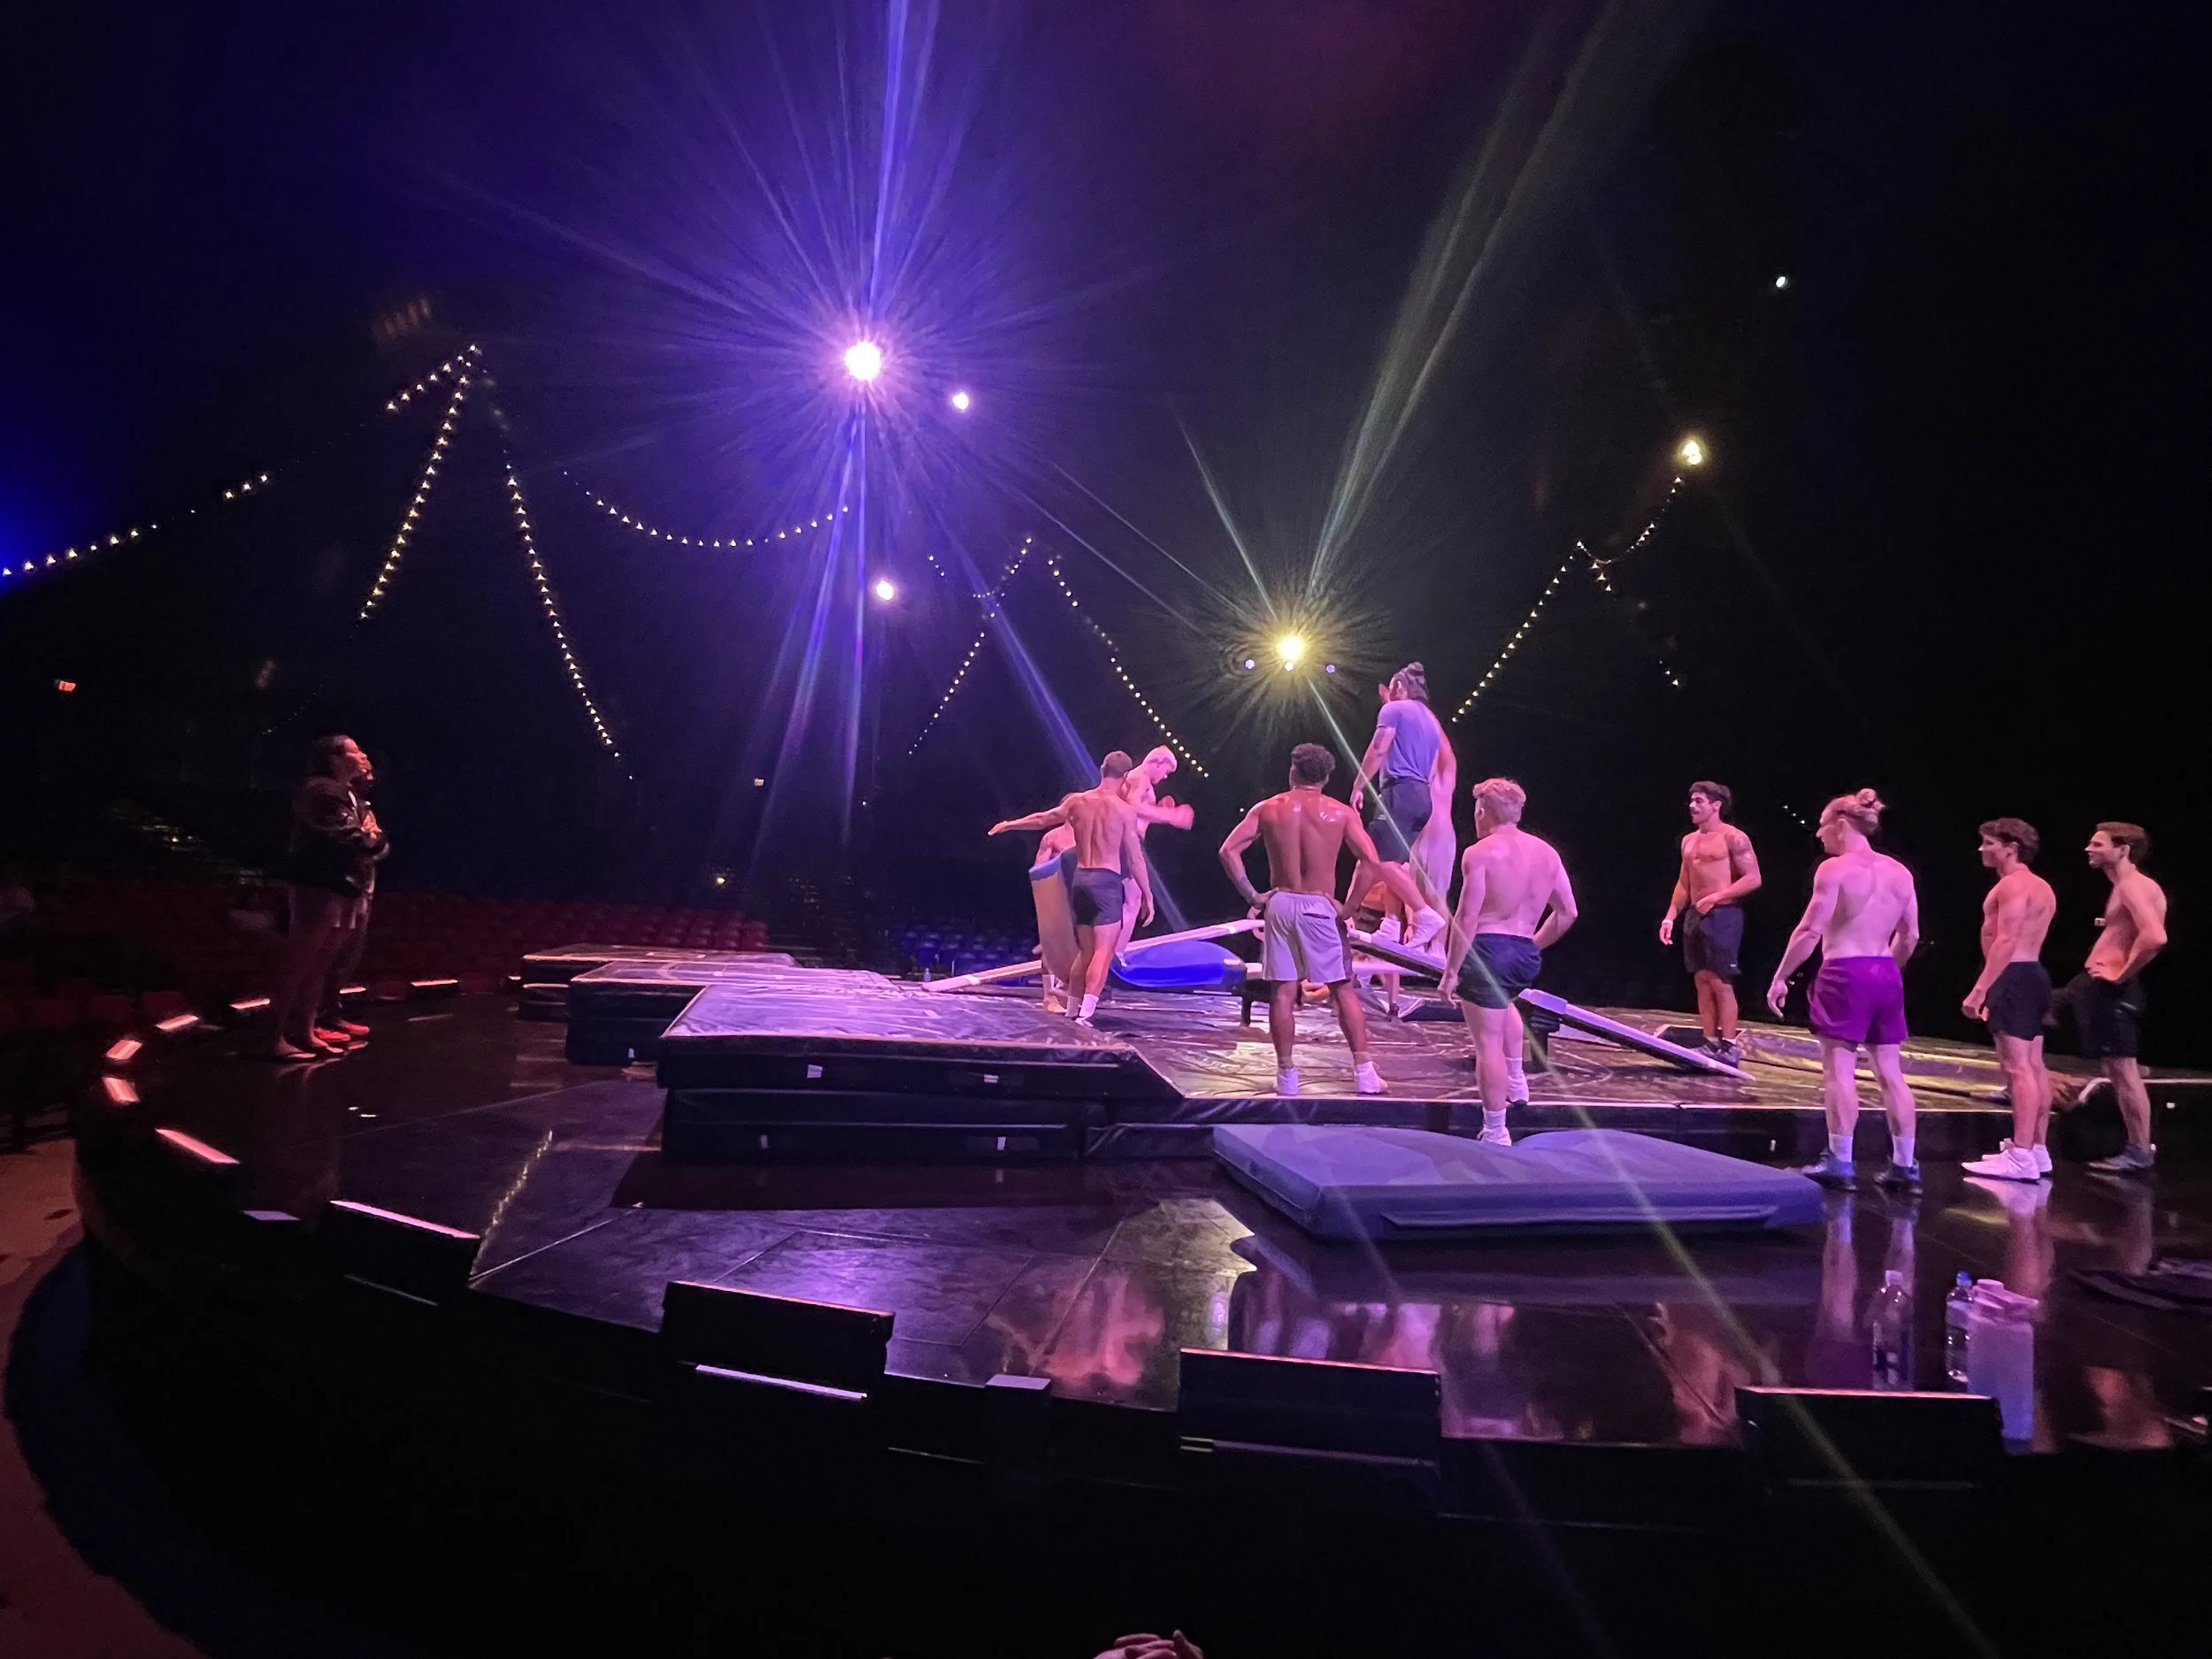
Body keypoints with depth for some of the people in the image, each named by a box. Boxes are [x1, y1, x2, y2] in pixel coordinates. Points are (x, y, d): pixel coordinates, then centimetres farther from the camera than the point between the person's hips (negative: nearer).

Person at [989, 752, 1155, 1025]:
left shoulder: (1077, 802, 8)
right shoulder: (1124, 810, -5)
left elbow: (1042, 819, 21)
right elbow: (1135, 858, -5)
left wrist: (1009, 824, 38)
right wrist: (1148, 895, 2)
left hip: (1080, 879, 6)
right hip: (1106, 881, -6)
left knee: (1085, 952, 17)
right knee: (1103, 951, -9)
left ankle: (1072, 1011, 21)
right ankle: (1085, 1015, -21)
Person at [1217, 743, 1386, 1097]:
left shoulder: (1267, 809, 3)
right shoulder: (1341, 813, -2)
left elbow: (1228, 851, -3)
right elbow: (1371, 862, -11)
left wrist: (1253, 896, -1)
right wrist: (1349, 907, -4)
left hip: (1280, 904, 2)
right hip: (1319, 907, -1)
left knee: (1283, 992, 6)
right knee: (1344, 990, 7)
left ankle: (1286, 1075, 9)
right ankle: (1363, 1072, 7)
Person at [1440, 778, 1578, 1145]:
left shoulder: (1480, 853, -9)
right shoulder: (1547, 853, 10)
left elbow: (1467, 918, -14)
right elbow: (1567, 912, 14)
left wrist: (1451, 971, -10)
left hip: (1487, 950, -7)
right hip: (1527, 955, 7)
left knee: (1489, 1042, -1)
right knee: (1503, 1000, 38)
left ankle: (1496, 1134, 1)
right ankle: (1516, 1083, 36)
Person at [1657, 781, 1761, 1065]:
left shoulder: (1733, 838, -7)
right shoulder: (1689, 841, 16)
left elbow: (1753, 879, -11)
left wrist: (1716, 896, -17)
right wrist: (1670, 916, 12)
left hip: (1722, 915, -7)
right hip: (1695, 916, 8)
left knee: (1720, 983, -8)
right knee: (1702, 982, 7)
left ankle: (1729, 1047, -4)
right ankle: (1710, 1044, 12)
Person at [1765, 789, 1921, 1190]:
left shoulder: (1835, 868, -10)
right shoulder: (1899, 872, 10)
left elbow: (1810, 931, -14)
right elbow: (1910, 936, 14)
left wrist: (1780, 977, -8)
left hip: (1845, 974, -6)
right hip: (1886, 975, 7)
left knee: (1839, 1070, -2)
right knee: (1891, 1072, 10)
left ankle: (1840, 1162, 1)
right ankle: (1905, 1164, 13)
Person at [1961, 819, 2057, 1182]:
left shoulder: (2012, 884, -12)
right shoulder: (2041, 888, 20)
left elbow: (2006, 941, -22)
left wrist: (1979, 989, -25)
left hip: (2014, 978, -11)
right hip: (2033, 974, 11)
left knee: (2017, 1067, -13)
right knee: (2033, 1067, 12)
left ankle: (2021, 1157, -16)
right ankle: (2038, 1151, 17)